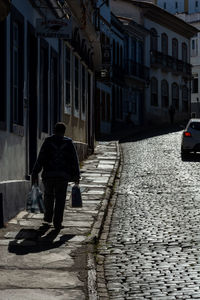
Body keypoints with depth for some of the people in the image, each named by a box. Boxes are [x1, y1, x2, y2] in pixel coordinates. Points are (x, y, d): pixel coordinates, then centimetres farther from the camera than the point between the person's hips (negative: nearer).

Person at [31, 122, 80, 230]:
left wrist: (35, 173, -1)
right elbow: (74, 160, 4)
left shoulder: (48, 141, 1)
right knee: (60, 199, 3)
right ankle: (57, 223, 0)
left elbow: (40, 159, -3)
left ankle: (48, 217, 26)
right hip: (63, 175, 0)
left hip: (48, 174, 0)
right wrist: (76, 175, 10)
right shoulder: (68, 142, 3)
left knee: (48, 195, 20)